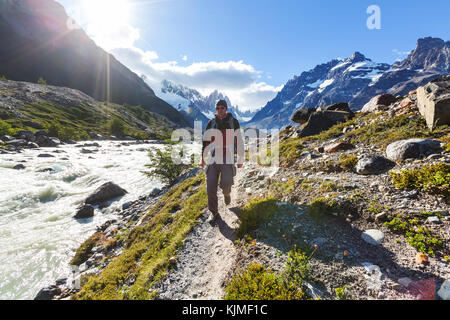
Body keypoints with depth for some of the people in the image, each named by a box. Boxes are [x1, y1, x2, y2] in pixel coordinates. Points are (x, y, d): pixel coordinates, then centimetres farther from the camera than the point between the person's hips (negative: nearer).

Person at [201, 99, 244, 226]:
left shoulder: (233, 121, 2)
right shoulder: (211, 123, 7)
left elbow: (239, 141, 4)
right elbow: (205, 141, 13)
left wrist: (241, 159, 4)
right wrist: (202, 158, 13)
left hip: (228, 159, -2)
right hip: (213, 159, 2)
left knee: (225, 184, -20)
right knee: (211, 188, -4)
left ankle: (226, 193, 22)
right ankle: (214, 213, 18)